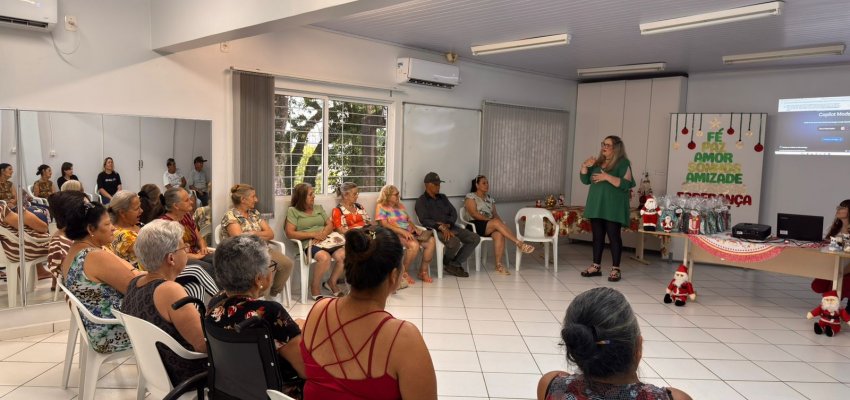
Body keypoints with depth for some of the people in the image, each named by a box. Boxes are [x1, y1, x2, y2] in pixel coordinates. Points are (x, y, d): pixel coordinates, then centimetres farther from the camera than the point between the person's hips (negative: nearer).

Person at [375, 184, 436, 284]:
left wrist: (415, 228, -1)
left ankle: (423, 271, -7)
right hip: (395, 235, -7)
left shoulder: (400, 205, 24)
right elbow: (384, 224, -12)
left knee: (431, 241, -16)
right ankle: (403, 273, -17)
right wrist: (403, 231, -22)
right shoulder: (381, 207, 0)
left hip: (409, 233, 7)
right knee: (414, 245, -36)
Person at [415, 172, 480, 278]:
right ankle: (446, 262, -1)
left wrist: (447, 224, -9)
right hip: (436, 230, -7)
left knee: (475, 238, -10)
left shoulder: (442, 197, 21)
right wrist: (442, 227, -26)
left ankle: (454, 264, -7)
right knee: (454, 242, -35)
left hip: (450, 227, 7)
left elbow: (454, 213, 13)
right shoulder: (421, 201, 1)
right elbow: (424, 220, -13)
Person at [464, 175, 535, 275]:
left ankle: (499, 264, -34)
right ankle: (519, 243, -37)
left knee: (499, 234, -32)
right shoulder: (470, 197, 4)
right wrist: (492, 220, -16)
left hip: (490, 226, 5)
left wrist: (500, 222, -10)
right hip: (475, 225, -5)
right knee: (496, 222, -34)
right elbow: (474, 214, -9)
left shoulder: (490, 198, 23)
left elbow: (495, 213, 13)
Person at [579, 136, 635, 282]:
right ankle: (596, 266, 15)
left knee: (613, 236, -4)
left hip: (613, 208, -6)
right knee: (597, 236, 9)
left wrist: (607, 177, -22)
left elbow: (626, 184, -15)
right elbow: (585, 180, 13)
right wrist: (585, 166, -3)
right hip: (596, 205, 6)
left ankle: (615, 269, 1)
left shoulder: (623, 163, -5)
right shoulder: (598, 162, 14)